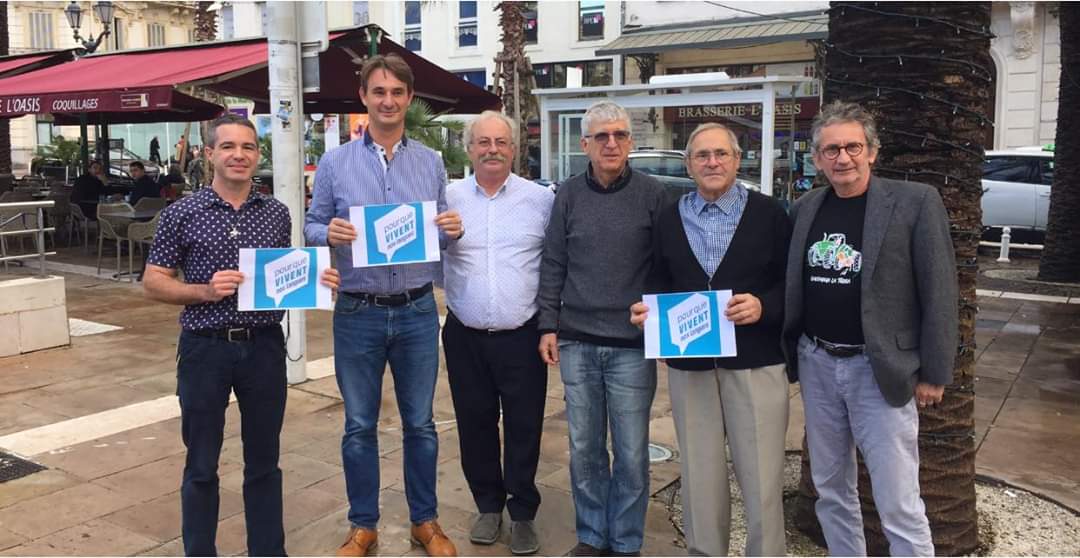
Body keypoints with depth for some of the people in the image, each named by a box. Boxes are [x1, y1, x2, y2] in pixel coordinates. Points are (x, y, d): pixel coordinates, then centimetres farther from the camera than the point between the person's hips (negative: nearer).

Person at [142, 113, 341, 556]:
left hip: (264, 346, 2)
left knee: (264, 462, 14)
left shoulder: (277, 213, 5)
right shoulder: (181, 214, -3)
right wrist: (205, 291, -18)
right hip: (205, 349, -2)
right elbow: (153, 284, -1)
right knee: (202, 466, 11)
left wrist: (316, 281, -5)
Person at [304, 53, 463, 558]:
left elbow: (441, 235, 9)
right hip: (358, 313, -1)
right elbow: (311, 227, 4)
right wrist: (329, 233, -18)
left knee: (420, 423, 12)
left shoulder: (431, 163, 6)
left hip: (418, 312, 1)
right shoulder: (335, 163, 1)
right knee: (359, 426, 10)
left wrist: (454, 231, -13)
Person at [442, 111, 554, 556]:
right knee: (475, 424, 13)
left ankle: (522, 513, 24)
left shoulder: (541, 199, 0)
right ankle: (488, 506, 32)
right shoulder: (447, 198, 2)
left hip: (522, 336, -1)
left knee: (524, 428, 7)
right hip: (465, 337, 2)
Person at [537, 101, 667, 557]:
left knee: (631, 452, 5)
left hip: (633, 346, -2)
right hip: (577, 342, 2)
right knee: (584, 449, 11)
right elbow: (553, 264, 8)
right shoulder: (568, 194, 5)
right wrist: (549, 325, 5)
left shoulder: (652, 194, -1)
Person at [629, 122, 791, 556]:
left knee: (761, 476, 3)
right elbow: (660, 283, 13)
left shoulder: (769, 214, 1)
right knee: (699, 475, 12)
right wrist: (647, 309, -6)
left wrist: (764, 306, -19)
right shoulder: (670, 219, 10)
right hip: (689, 363, 3)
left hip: (755, 362, -2)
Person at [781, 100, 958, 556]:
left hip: (881, 370, -4)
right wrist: (792, 354, 8)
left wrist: (934, 372, -7)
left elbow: (939, 292, -7)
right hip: (817, 365, 5)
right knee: (830, 491, 15)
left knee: (899, 506, -2)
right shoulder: (804, 208, 7)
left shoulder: (916, 202, -7)